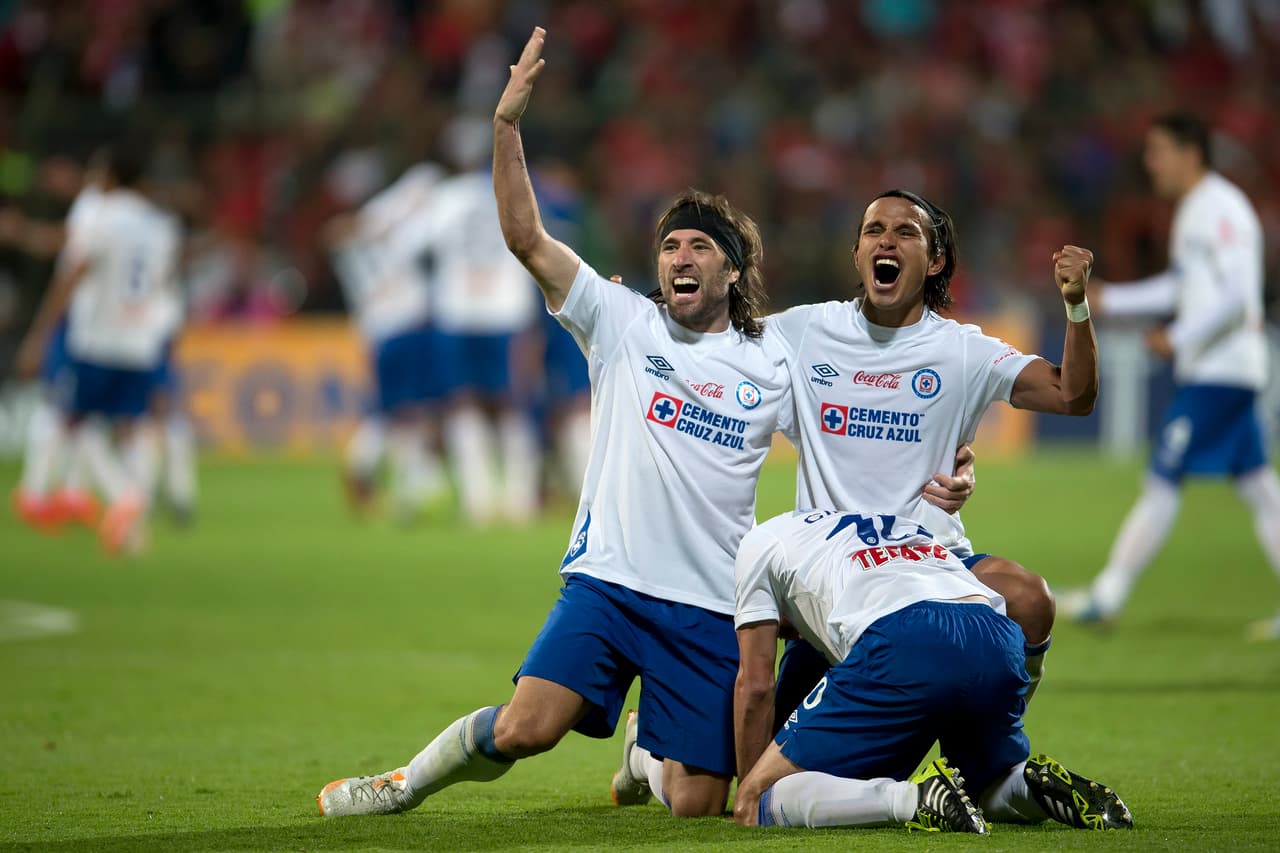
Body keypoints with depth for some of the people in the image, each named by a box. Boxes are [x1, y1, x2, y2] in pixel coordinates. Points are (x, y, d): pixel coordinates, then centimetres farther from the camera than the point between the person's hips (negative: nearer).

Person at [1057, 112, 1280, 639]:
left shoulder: (1221, 209, -13)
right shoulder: (1193, 210, 18)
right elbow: (1182, 287, 28)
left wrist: (1180, 339, -18)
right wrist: (1109, 301, 21)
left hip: (1219, 371, -10)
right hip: (1208, 372, 10)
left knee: (1162, 481, -7)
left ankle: (1107, 597, -4)